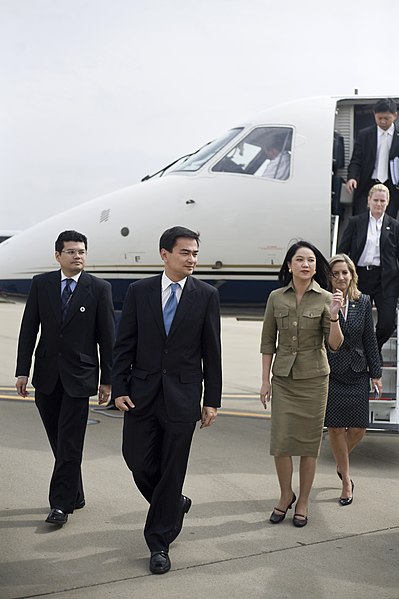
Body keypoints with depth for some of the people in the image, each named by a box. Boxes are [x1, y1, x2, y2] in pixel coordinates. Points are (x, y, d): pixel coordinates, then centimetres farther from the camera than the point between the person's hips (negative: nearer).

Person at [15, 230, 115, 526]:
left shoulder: (99, 288, -3)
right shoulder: (41, 284, 3)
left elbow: (107, 336, -1)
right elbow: (28, 329, 4)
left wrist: (107, 379, -2)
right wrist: (23, 371, -1)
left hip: (79, 376, -3)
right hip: (47, 376, 3)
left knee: (69, 443, -4)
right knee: (60, 442, 11)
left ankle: (61, 504, 6)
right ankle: (75, 496, 27)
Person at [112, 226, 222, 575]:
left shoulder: (207, 295, -1)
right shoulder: (139, 292, 2)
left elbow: (211, 351, 0)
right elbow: (125, 345, 3)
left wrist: (212, 400, -1)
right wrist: (119, 388, -4)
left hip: (183, 395, -1)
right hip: (142, 392, 2)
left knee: (172, 468, 4)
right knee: (138, 461, 5)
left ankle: (160, 543, 19)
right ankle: (174, 504, 35)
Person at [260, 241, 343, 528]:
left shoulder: (325, 299, -4)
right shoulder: (276, 298, 1)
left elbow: (335, 344, -9)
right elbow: (268, 341, 6)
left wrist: (334, 316, -25)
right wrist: (265, 380, 4)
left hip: (314, 378, -1)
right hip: (283, 378, 1)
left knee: (309, 443, 5)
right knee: (281, 442, 0)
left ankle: (303, 502, 22)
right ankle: (286, 495, 24)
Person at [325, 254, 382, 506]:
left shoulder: (363, 302, 3)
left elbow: (370, 339, 6)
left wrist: (375, 373, 7)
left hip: (357, 374, 3)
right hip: (330, 374, -3)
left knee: (358, 428, 4)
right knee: (336, 428, 3)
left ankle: (342, 463, 36)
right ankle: (346, 480, 20)